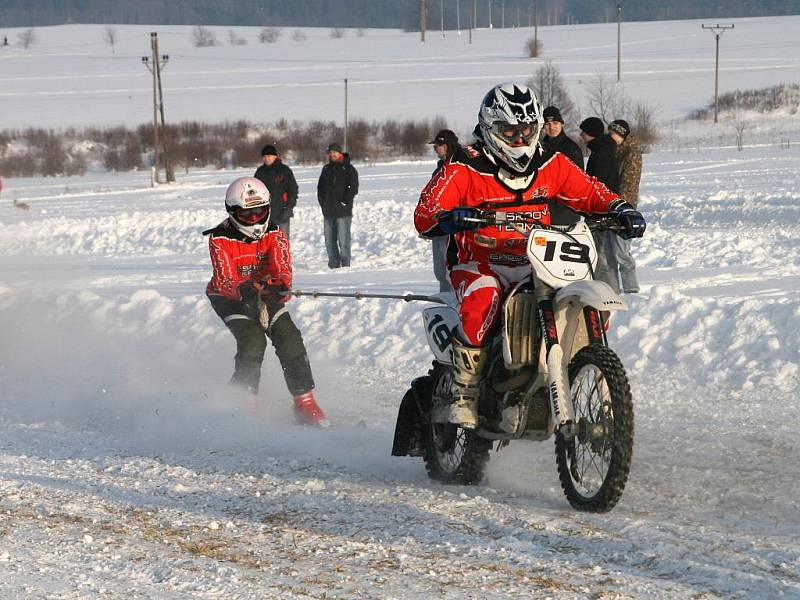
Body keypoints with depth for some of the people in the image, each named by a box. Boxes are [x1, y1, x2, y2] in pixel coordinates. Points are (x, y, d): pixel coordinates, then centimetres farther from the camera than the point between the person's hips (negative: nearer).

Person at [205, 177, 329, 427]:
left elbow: (282, 268, -27)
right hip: (230, 297, -3)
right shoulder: (220, 239, -20)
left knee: (289, 339, -14)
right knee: (253, 341, -26)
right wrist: (243, 290, -53)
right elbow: (224, 279, -30)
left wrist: (280, 284, -51)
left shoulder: (275, 235, -11)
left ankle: (305, 401, -7)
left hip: (266, 294, 3)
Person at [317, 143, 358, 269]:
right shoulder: (327, 169, 17)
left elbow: (353, 188, -8)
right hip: (328, 212, 6)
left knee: (343, 242, -9)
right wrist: (322, 202, 8)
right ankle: (333, 266, 15)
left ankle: (345, 266, -6)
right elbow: (320, 187, 21)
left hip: (343, 212, -6)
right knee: (329, 242, 8)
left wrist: (344, 202, -14)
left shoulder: (348, 169, -2)